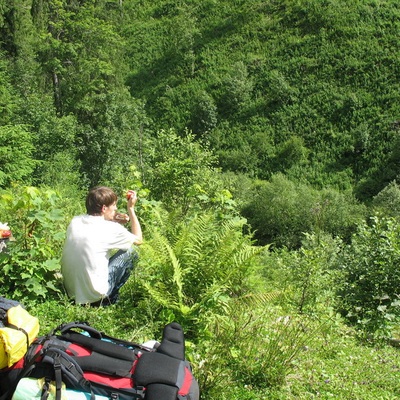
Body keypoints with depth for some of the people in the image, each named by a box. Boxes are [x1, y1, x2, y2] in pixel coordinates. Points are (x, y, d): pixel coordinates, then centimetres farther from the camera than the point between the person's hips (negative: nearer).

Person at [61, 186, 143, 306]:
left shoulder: (75, 221, -1)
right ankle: (110, 300, 16)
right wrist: (131, 208, 3)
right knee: (130, 251, 6)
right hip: (93, 295, -7)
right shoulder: (110, 229, -17)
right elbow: (138, 239, 1)